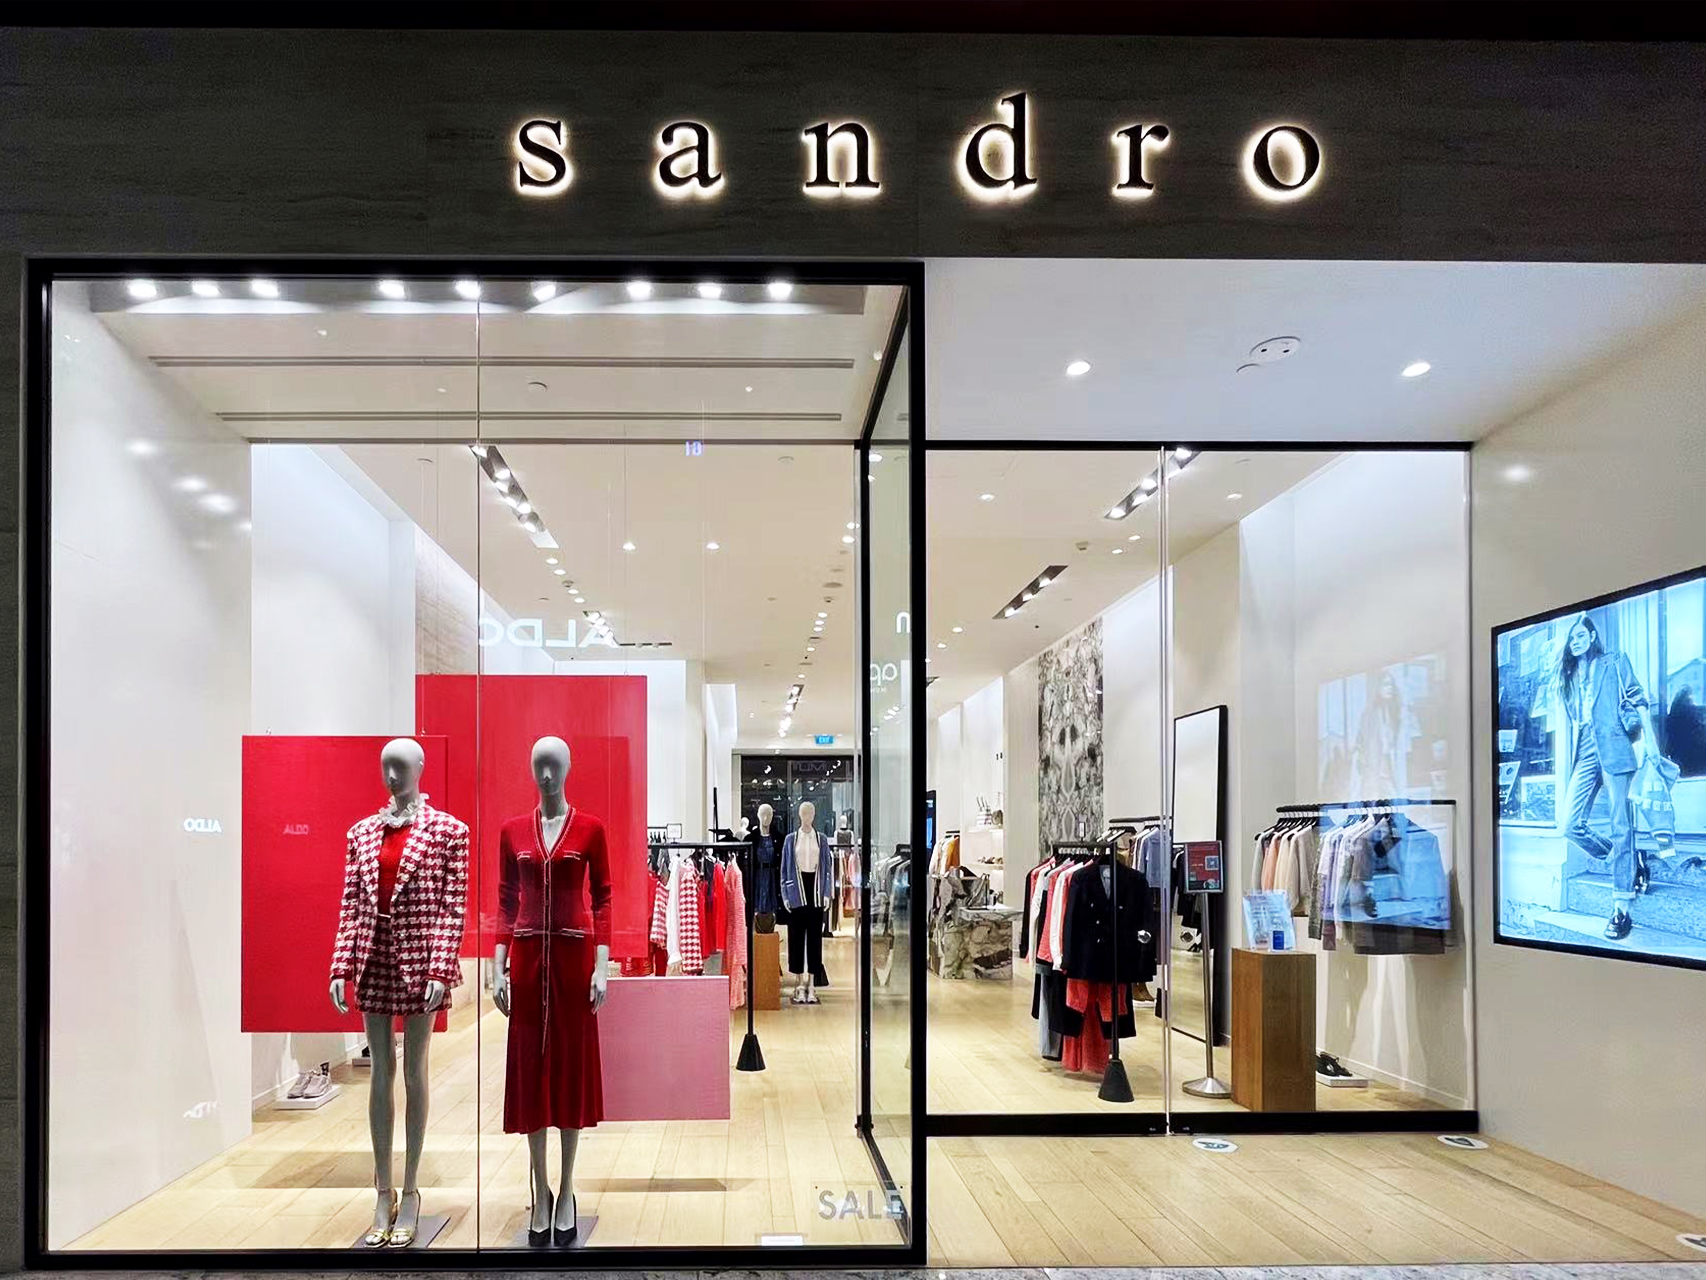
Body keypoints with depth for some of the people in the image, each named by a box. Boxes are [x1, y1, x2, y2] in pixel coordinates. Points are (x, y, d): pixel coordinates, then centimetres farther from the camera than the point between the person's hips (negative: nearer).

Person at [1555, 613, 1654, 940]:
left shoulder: (1615, 663, 9)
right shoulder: (1568, 676, 21)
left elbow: (1639, 702, 3)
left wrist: (1651, 746, -7)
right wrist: (1566, 764, 15)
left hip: (1614, 751, -5)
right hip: (1585, 756, 5)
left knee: (1621, 828, -7)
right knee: (1571, 826, -8)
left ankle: (1623, 908, -7)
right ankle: (1623, 864, 17)